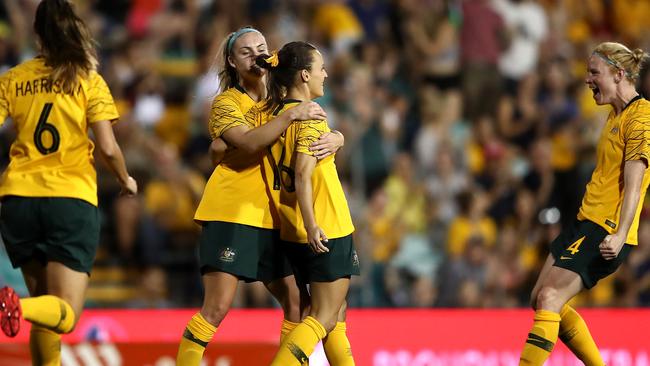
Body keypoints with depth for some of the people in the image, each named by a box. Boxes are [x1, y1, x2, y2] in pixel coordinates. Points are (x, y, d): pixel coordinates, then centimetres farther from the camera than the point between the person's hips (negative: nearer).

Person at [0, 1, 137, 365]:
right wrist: (126, 180, 15)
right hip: (72, 199, -3)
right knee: (65, 314, -5)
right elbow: (108, 147, -5)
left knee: (44, 298, 19)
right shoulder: (88, 81, 1)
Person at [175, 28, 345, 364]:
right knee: (217, 308, -11)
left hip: (270, 220, 7)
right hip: (230, 215, -7)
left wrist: (334, 139, -14)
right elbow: (249, 142, -22)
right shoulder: (225, 103, -3)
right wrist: (291, 115, -25)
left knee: (296, 304, 7)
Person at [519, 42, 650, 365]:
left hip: (607, 230, -10)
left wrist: (619, 235, -29)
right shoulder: (616, 113, 17)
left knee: (550, 298, -17)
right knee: (541, 298, 7)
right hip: (586, 219, 10)